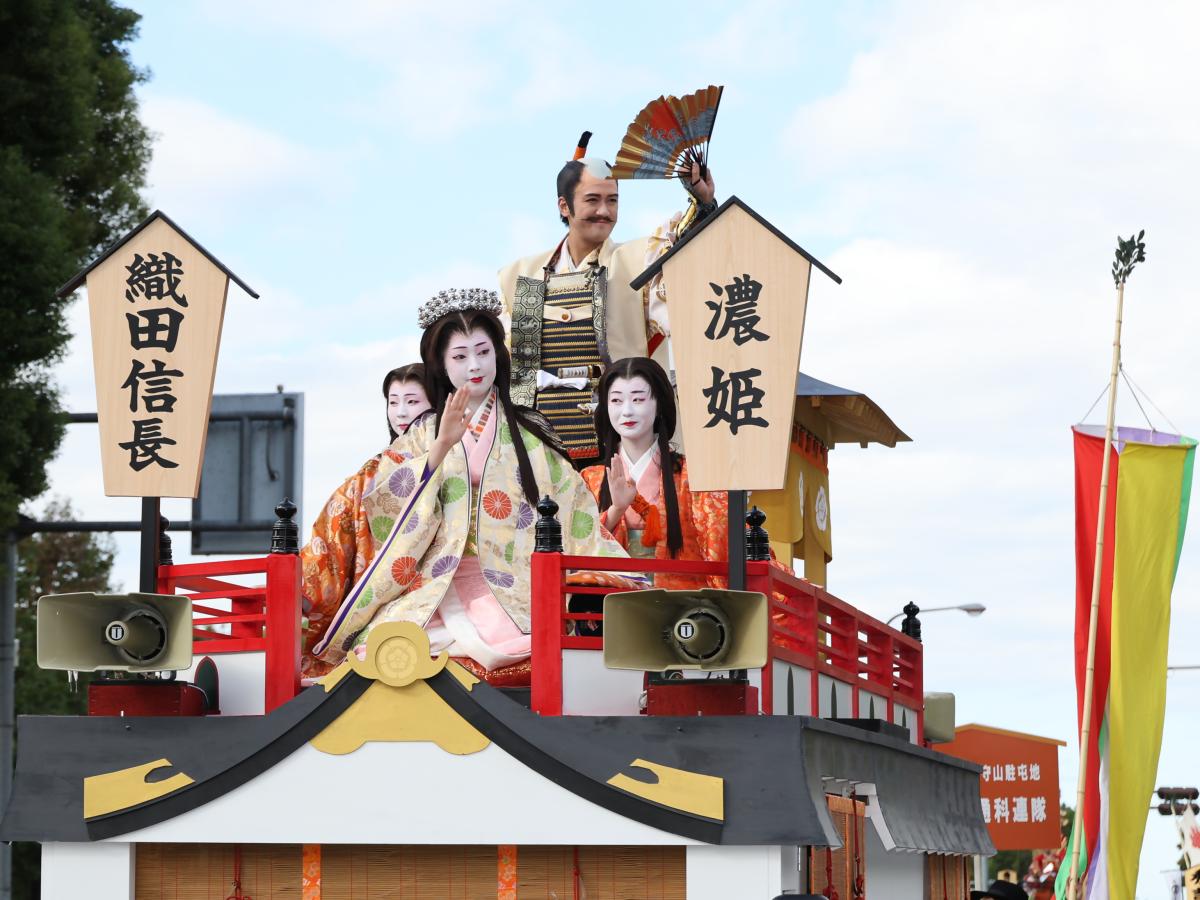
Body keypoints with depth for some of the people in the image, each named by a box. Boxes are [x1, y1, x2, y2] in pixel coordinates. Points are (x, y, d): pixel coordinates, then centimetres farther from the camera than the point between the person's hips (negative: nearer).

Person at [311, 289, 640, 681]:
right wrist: (442, 445, -14)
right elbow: (386, 500, -2)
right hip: (435, 588, 0)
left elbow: (575, 509, 10)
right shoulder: (423, 435, 14)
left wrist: (622, 575, -1)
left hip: (507, 590, 0)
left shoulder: (529, 433, 14)